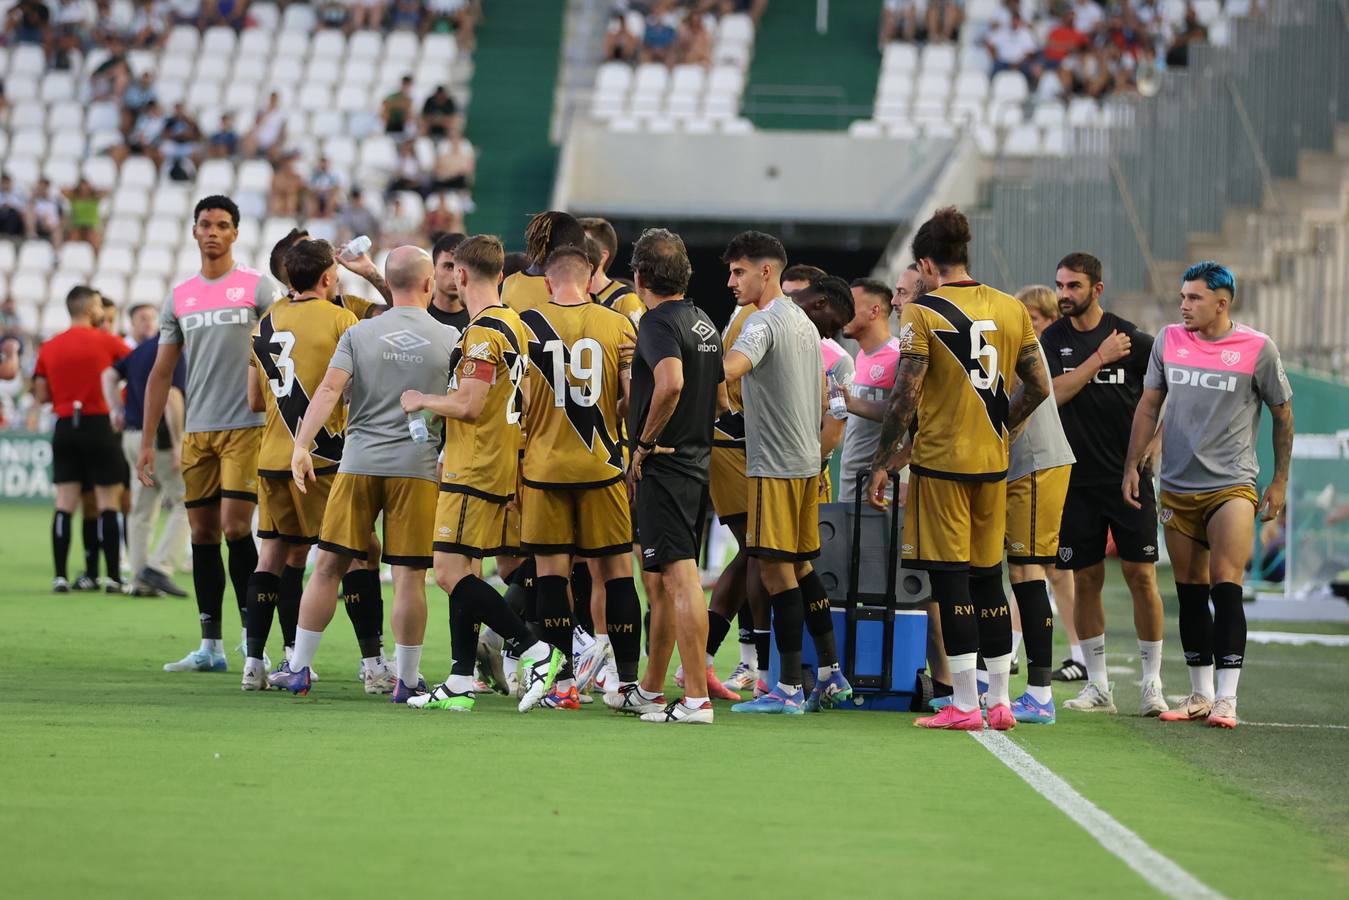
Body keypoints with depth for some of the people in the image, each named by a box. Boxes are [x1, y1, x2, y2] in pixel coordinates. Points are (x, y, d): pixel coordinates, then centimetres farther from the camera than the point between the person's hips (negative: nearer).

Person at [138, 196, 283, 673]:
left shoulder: (258, 287, -1)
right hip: (197, 432, 5)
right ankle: (210, 647, 10)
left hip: (247, 428, -5)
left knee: (235, 527, -12)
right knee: (202, 532, 5)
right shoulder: (179, 297, 12)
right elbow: (161, 373, 15)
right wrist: (147, 442, 10)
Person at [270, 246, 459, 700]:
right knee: (409, 575, 1)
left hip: (359, 465, 1)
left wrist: (301, 447, -11)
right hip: (417, 467, -1)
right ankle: (407, 679, 4)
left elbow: (329, 390, -8)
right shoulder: (449, 339, 2)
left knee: (329, 565, 7)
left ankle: (299, 667, 11)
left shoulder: (359, 334, 2)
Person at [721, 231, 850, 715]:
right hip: (807, 461, 9)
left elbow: (727, 370, -33)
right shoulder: (804, 322, 16)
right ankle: (830, 673, 17)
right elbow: (822, 400, 23)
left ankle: (789, 688, -5)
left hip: (775, 466, -9)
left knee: (776, 569, -5)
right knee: (801, 567, 16)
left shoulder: (763, 323, -14)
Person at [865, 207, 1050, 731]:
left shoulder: (922, 312, -9)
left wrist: (882, 462, -6)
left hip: (940, 461, -5)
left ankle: (964, 704, -4)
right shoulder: (1010, 309, 7)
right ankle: (999, 700, 13)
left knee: (950, 580, -2)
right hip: (992, 463, 5)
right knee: (988, 578, 12)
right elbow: (1039, 387, 10)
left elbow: (906, 396, -13)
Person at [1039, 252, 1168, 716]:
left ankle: (1152, 684, 1)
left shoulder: (1133, 339, -2)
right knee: (1085, 579, 4)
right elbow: (1053, 393, -10)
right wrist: (1101, 357, -12)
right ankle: (1097, 686, 12)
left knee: (1141, 575, -5)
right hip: (1076, 479, 2)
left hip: (1128, 477, -2)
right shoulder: (1053, 339, 4)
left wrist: (1155, 442, -5)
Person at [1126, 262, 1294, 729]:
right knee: (1190, 594, 7)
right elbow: (1148, 406, 13)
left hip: (1231, 486, -4)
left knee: (1226, 588, -14)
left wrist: (1280, 481, 4)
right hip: (1177, 488, 4)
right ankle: (1199, 694, 16)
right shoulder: (1168, 340, 4)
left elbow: (1282, 414, 5)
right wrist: (1132, 465, 7)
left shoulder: (1258, 349, -5)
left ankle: (1226, 698, -14)